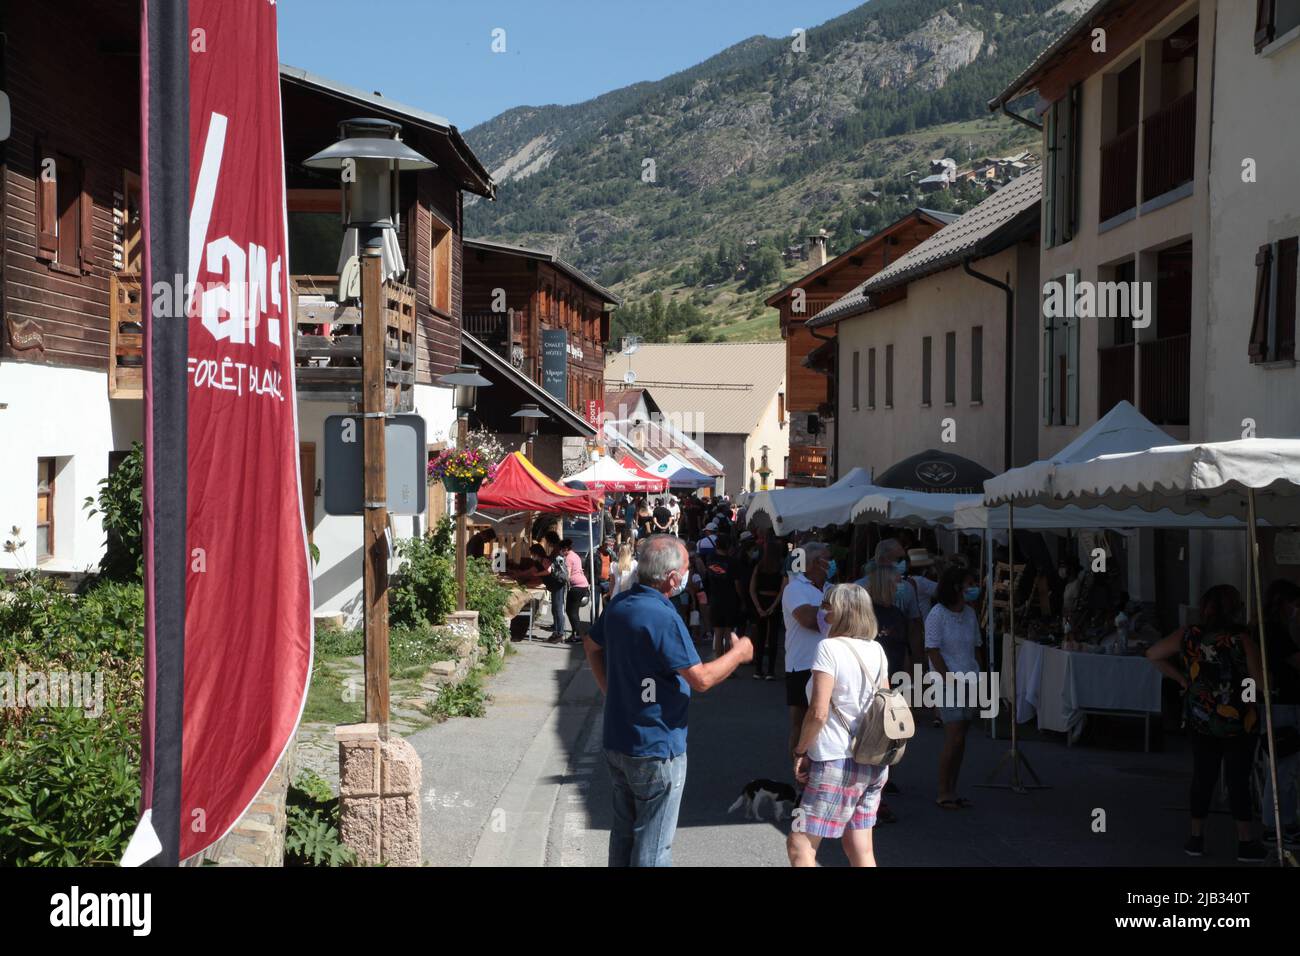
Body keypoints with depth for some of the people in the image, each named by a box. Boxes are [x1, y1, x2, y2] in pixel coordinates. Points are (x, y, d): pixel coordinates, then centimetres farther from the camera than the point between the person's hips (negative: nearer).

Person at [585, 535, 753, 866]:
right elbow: (701, 679, -22)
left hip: (617, 741, 8)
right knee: (653, 845, 3)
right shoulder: (663, 618, -24)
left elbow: (592, 645, 19)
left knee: (624, 831, 20)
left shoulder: (619, 604, 2)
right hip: (656, 750, -8)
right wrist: (738, 653, -6)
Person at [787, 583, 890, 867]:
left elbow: (818, 713, -18)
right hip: (874, 761, 8)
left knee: (799, 844, -2)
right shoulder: (876, 650, 8)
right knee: (861, 849, 12)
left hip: (837, 761, -8)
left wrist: (800, 751, -7)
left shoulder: (830, 647, -13)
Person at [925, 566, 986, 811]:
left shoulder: (970, 613, 11)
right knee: (954, 737, -10)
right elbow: (933, 652, -11)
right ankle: (943, 793, -1)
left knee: (959, 738, 7)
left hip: (969, 681, 6)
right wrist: (952, 683, -14)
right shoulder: (938, 614, -9)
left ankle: (952, 790, 14)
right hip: (947, 682, -6)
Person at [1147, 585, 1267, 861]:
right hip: (1238, 723, -4)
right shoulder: (1242, 640, -18)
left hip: (1200, 721, 4)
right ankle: (1245, 844, 14)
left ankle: (1196, 839, 20)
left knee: (1202, 778, 13)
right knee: (1238, 780, 6)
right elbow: (1261, 682, -15)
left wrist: (1181, 678, 5)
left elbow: (1153, 654, 1)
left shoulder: (1187, 635, -6)